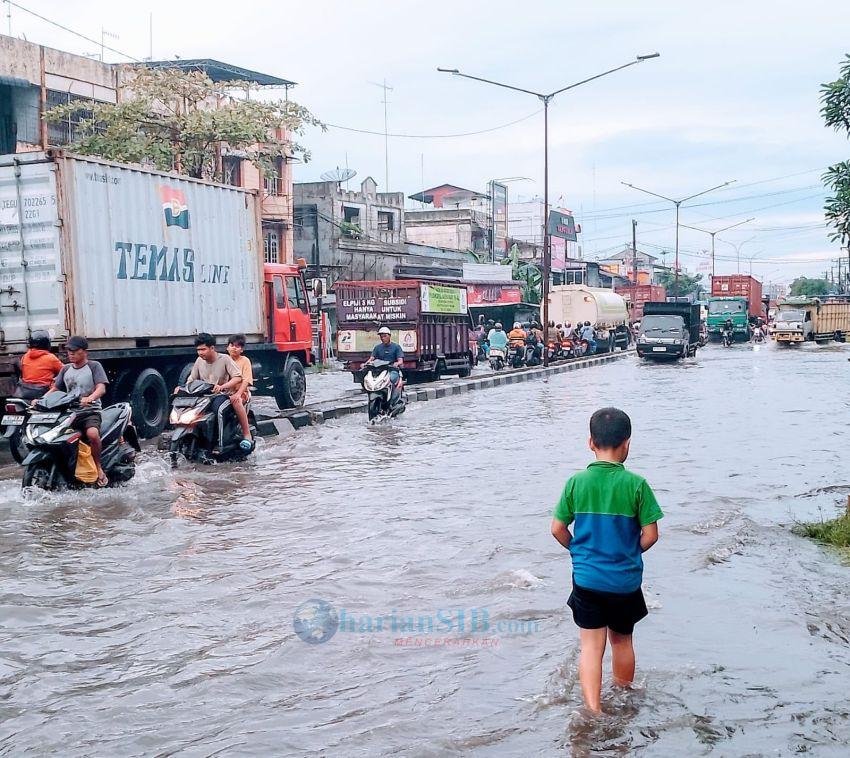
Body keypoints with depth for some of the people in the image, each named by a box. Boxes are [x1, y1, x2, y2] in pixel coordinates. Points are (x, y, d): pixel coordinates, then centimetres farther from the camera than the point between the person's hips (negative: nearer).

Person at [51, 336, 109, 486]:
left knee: (92, 434, -35)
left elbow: (101, 388, -11)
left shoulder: (94, 366, 2)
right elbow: (55, 388, 19)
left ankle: (98, 467, -16)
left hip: (90, 411, -6)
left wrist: (89, 398, -33)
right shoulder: (66, 369, 18)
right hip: (69, 412, 6)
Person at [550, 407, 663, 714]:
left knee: (591, 645, 6)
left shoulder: (576, 482, -8)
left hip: (586, 578, 0)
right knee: (622, 640, 20)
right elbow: (650, 535, -9)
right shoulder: (636, 484, -13)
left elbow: (558, 529, -3)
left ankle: (593, 710, -5)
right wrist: (629, 553, 10)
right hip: (625, 581, 0)